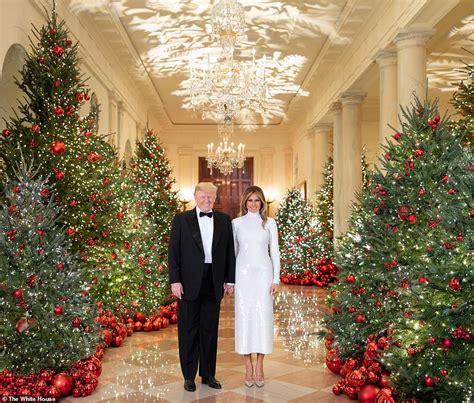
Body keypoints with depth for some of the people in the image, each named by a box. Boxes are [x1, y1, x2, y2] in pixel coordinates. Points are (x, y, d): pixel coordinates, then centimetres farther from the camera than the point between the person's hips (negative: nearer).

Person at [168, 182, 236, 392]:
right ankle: (189, 375, 17)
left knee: (210, 330, 10)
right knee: (189, 330, 6)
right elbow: (173, 252, -3)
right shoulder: (181, 219, 1)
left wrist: (229, 280, 5)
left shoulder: (224, 220, 8)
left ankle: (208, 373, 22)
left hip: (214, 283, 2)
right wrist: (175, 280, -9)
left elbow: (229, 251, 8)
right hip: (189, 283, -2)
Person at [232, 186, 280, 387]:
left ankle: (260, 365, 8)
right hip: (243, 273, 0)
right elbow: (232, 251, 9)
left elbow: (274, 252, 5)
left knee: (263, 316, -2)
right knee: (244, 316, 0)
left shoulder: (269, 223, 6)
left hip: (263, 272, 0)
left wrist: (276, 279, -2)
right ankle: (248, 365, 9)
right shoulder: (236, 223, 6)